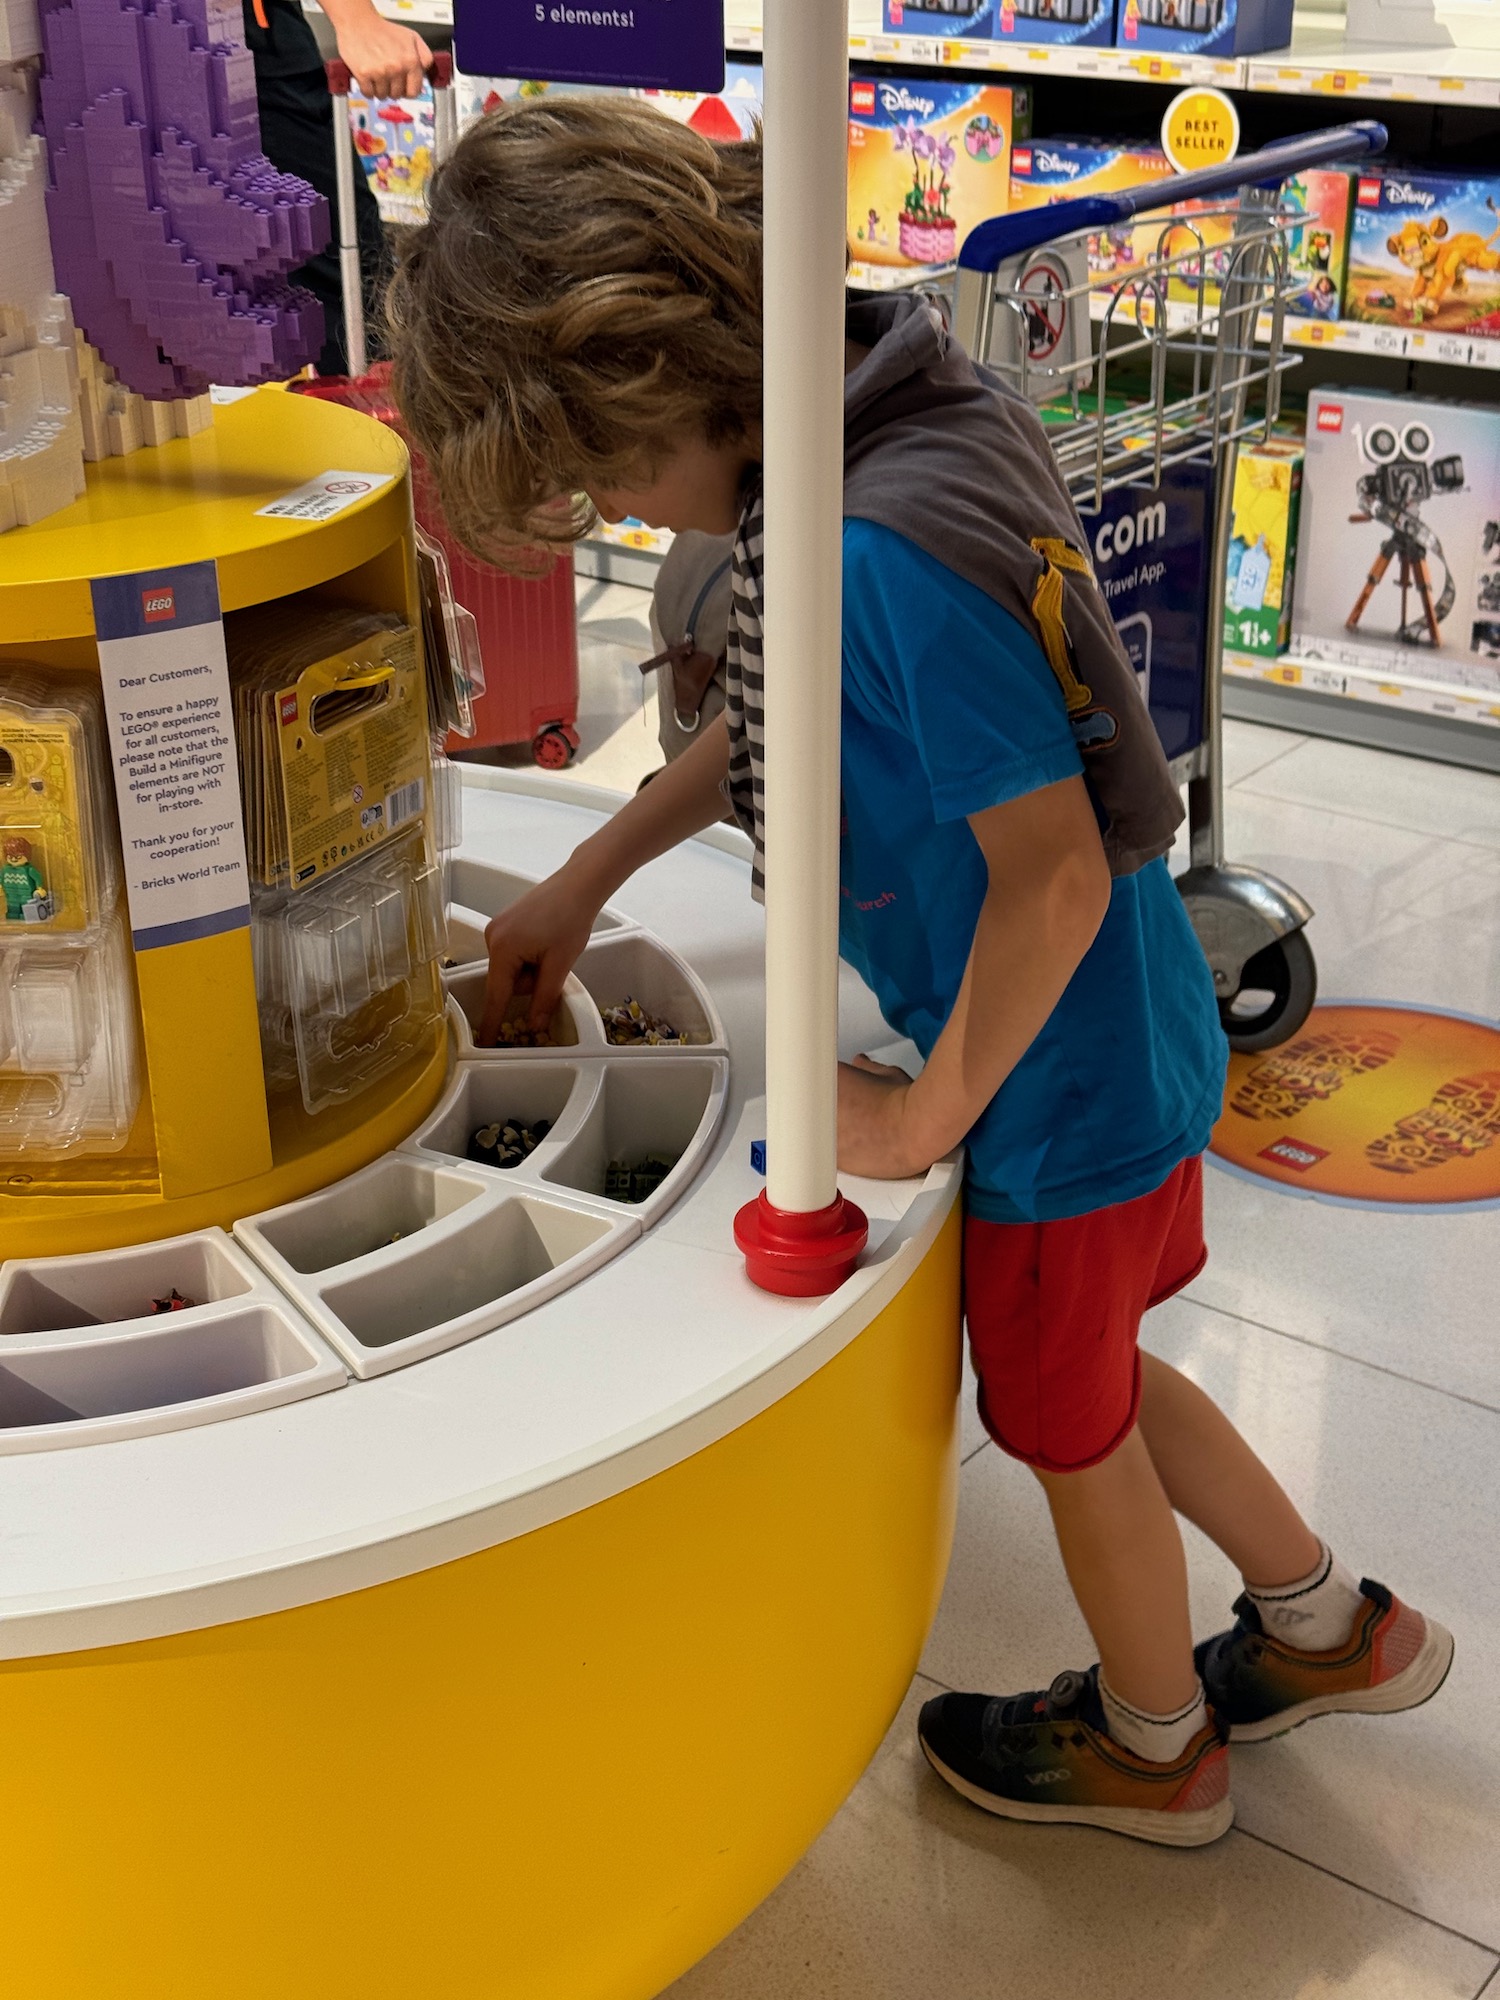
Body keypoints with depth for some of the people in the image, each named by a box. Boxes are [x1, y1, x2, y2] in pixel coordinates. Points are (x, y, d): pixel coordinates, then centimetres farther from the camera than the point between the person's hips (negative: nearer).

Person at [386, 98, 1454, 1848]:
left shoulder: (889, 555, -33)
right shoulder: (889, 421, -2)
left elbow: (1055, 870, -29)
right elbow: (779, 715, 13)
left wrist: (930, 1110, -15)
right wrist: (585, 879, 19)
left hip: (1059, 1087, -8)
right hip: (1118, 1050, 9)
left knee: (1068, 1422, 17)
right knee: (1087, 1378, 28)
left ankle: (1153, 1745, 45)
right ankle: (1327, 1627, 47)